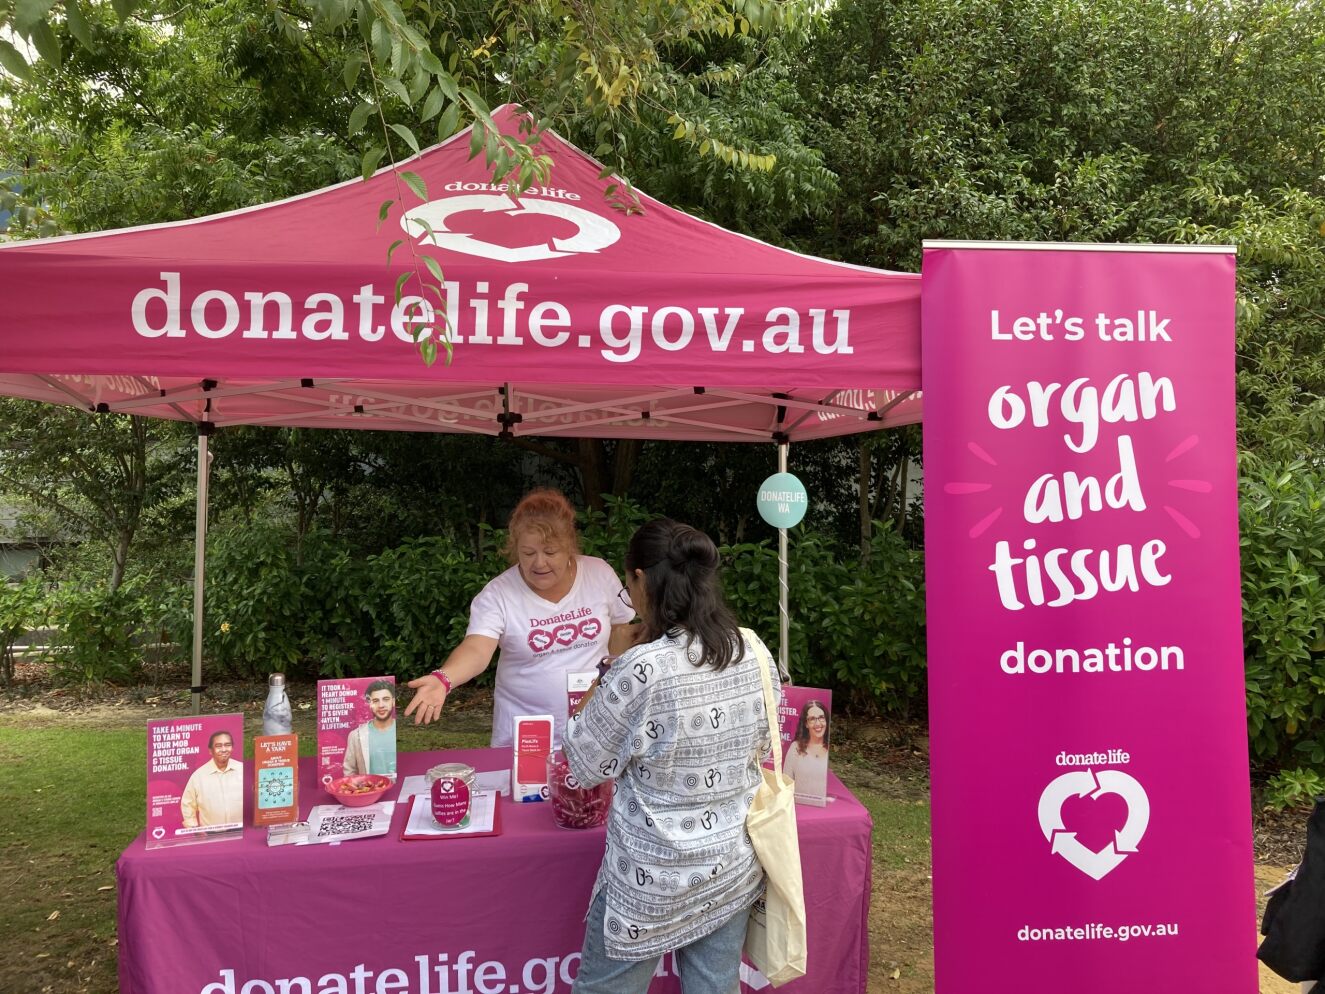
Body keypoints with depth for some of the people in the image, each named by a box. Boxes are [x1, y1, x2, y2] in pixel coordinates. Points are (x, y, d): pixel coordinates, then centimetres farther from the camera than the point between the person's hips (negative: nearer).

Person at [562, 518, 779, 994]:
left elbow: (584, 766, -11)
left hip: (654, 880, -5)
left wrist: (596, 697, 4)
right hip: (734, 868, 5)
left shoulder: (641, 671, -26)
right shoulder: (757, 655, -6)